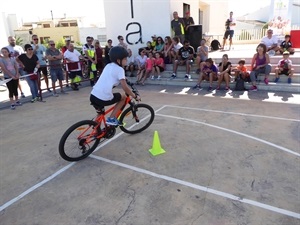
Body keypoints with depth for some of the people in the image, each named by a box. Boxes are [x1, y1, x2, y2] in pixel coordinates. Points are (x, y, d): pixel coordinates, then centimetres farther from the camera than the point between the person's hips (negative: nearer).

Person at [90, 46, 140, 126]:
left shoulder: (108, 66, 19)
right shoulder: (119, 69, -3)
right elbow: (125, 88, -6)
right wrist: (135, 96, 6)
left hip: (93, 96, 8)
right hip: (103, 98, -7)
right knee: (123, 97, 17)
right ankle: (111, 119, 13)